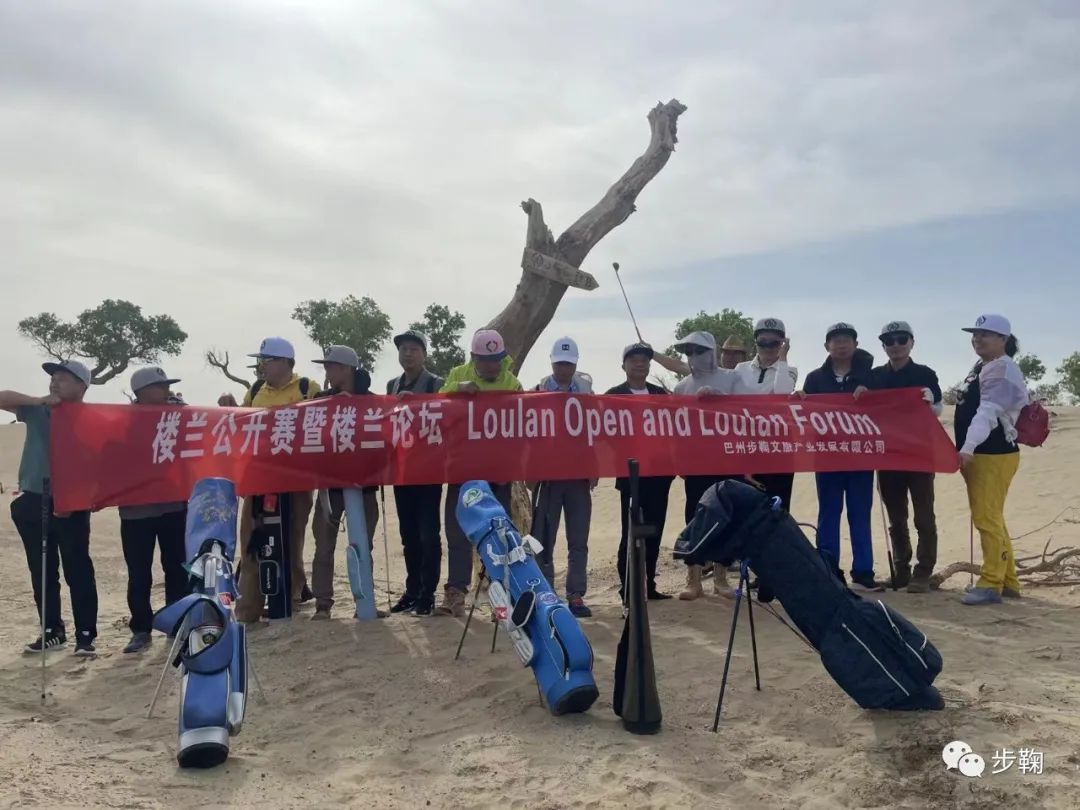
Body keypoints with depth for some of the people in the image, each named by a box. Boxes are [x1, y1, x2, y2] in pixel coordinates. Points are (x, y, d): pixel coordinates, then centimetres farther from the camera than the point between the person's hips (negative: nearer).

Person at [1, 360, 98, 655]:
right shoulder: (36, 411, 8)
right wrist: (38, 400, -12)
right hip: (33, 501, 5)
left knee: (78, 570, -2)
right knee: (41, 570, 11)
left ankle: (85, 635, 4)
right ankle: (53, 631, 23)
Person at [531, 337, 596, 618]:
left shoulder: (587, 393, 8)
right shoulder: (538, 392, 3)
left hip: (579, 475, 2)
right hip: (547, 475, -1)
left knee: (578, 540, 3)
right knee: (543, 539, 2)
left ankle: (575, 595, 10)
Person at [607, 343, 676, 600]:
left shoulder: (661, 394, 11)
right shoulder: (613, 395, -2)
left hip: (659, 473, 4)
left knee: (654, 533, 9)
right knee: (630, 533, -1)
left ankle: (649, 585, 18)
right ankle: (627, 588, 6)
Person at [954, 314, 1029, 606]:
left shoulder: (1003, 370, -14)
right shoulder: (981, 368, 18)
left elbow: (988, 412, -28)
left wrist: (968, 447, -38)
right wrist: (967, 450, 14)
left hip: (994, 454, -10)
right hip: (980, 453, 10)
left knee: (987, 519, -9)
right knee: (990, 519, 14)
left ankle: (991, 584, -4)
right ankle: (1007, 581, 23)